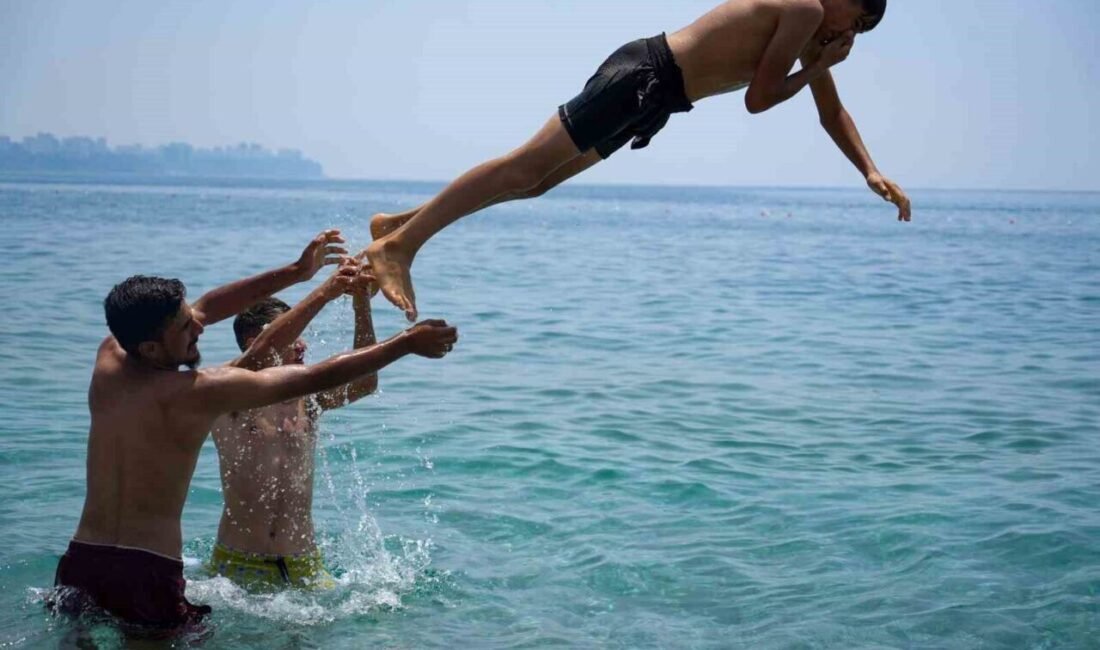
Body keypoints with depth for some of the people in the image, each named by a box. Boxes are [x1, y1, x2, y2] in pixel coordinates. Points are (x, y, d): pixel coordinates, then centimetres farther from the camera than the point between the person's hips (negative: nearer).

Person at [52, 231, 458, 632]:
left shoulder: (109, 359, 5)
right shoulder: (199, 391, -13)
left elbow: (202, 309, 17)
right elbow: (315, 378, -9)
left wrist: (295, 273, 20)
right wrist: (408, 343, -1)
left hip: (80, 561, 7)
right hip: (147, 570, -7)